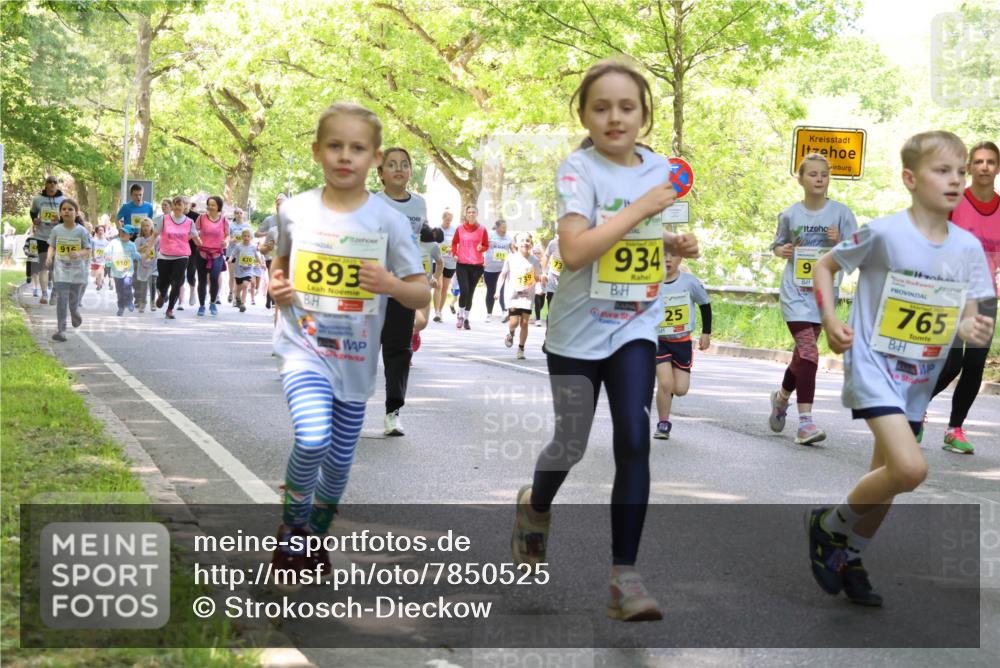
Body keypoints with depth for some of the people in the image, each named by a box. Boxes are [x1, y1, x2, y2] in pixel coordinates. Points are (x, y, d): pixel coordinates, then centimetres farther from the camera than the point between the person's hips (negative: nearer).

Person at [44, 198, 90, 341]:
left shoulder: (81, 231, -6)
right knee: (61, 299, -9)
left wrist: (79, 254, -23)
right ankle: (60, 330, -8)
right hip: (61, 270, 0)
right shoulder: (56, 230, -2)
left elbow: (88, 250, -3)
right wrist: (49, 257, -12)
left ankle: (75, 314, 47)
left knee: (74, 300, 12)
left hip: (77, 270, 0)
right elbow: (51, 246, 8)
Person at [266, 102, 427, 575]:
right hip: (304, 345, -1)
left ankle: (314, 537, 40)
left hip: (355, 358, 1)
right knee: (312, 438, -26)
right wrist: (276, 284, -2)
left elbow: (421, 295, -3)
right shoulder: (295, 210, -1)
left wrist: (392, 285, -24)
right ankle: (292, 522, 2)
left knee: (338, 464, 12)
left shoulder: (389, 221, -6)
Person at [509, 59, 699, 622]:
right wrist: (642, 207, -25)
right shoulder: (580, 169, -13)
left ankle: (625, 575, -5)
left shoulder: (659, 168, 4)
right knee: (571, 446, 9)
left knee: (634, 442, -11)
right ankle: (537, 505, 44)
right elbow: (574, 251, -27)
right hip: (579, 329, -3)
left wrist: (677, 246, -1)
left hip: (636, 327, 3)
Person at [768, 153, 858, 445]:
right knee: (809, 352, -15)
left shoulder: (841, 213, -1)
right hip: (795, 291, -2)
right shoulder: (789, 215, 1)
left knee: (803, 352, 15)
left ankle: (782, 396, 42)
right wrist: (782, 250, -7)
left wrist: (839, 242, -19)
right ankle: (805, 421, -14)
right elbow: (777, 245, 16)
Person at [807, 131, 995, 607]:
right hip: (873, 366, -6)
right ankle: (829, 525, 2)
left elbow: (968, 315, 6)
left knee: (888, 477, 14)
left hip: (919, 380, 6)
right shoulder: (884, 233, -15)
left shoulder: (968, 247, -1)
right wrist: (830, 322, -13)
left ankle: (850, 558, 36)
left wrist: (974, 331, -17)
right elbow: (824, 265, -1)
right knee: (910, 469, -23)